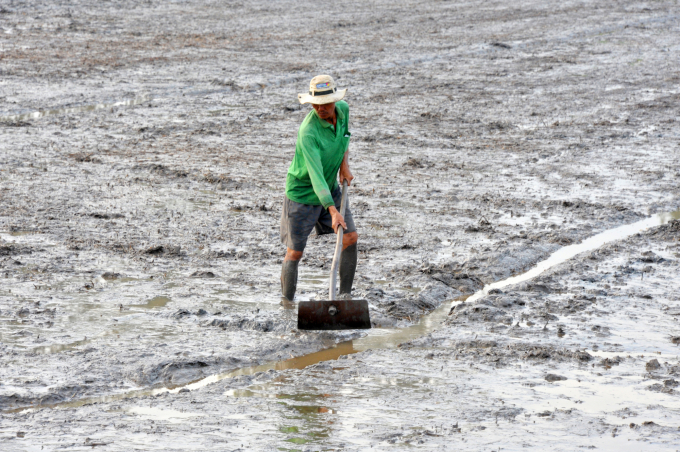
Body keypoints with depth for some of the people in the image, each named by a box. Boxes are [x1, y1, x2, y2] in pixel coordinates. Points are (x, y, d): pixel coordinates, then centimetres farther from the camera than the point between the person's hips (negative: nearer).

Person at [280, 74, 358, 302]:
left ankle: (345, 295, 11)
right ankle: (287, 301, 15)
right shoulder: (308, 132, -32)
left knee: (351, 238, -2)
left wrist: (344, 165, 2)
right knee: (294, 253, -1)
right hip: (302, 193, -6)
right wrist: (333, 211, -46)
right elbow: (315, 175, -39)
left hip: (331, 189, 7)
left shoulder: (343, 109, -10)